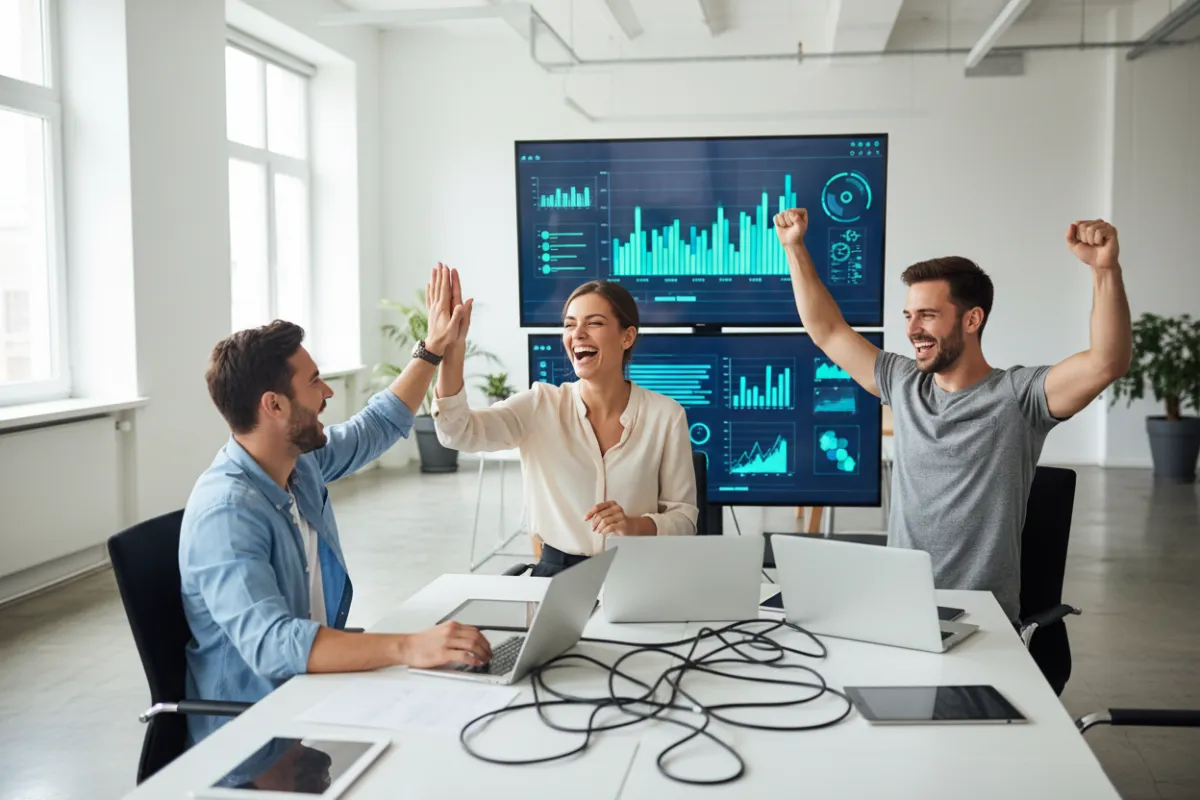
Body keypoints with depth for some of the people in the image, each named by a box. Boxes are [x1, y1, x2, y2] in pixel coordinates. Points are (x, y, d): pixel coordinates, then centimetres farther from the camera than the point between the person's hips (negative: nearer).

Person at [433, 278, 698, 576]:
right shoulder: (541, 405, -1)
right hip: (556, 572, 1)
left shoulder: (665, 416, -2)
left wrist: (635, 525, -18)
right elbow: (459, 433, -16)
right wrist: (453, 349, -30)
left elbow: (684, 518, 2)